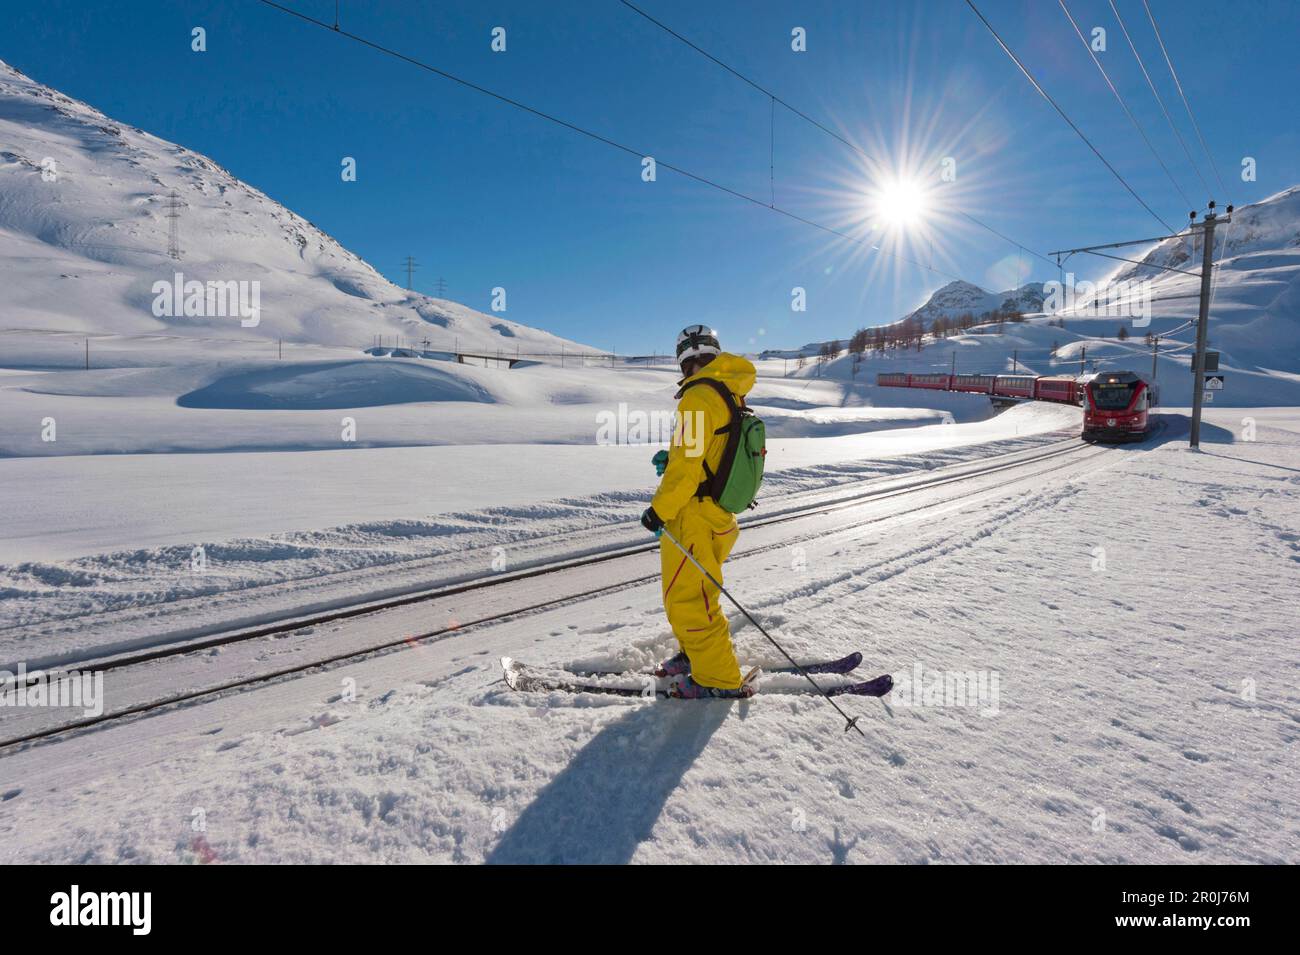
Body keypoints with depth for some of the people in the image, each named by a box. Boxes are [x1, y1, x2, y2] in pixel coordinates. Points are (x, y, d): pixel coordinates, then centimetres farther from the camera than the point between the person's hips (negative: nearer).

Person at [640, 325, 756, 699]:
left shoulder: (699, 396, -17)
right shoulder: (731, 396, 11)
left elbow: (689, 463, -22)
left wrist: (659, 509, -15)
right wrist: (673, 460, 14)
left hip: (693, 515, -10)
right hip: (720, 513, 10)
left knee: (686, 599, 1)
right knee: (697, 592, 23)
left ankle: (720, 680, 11)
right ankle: (697, 655, 40)